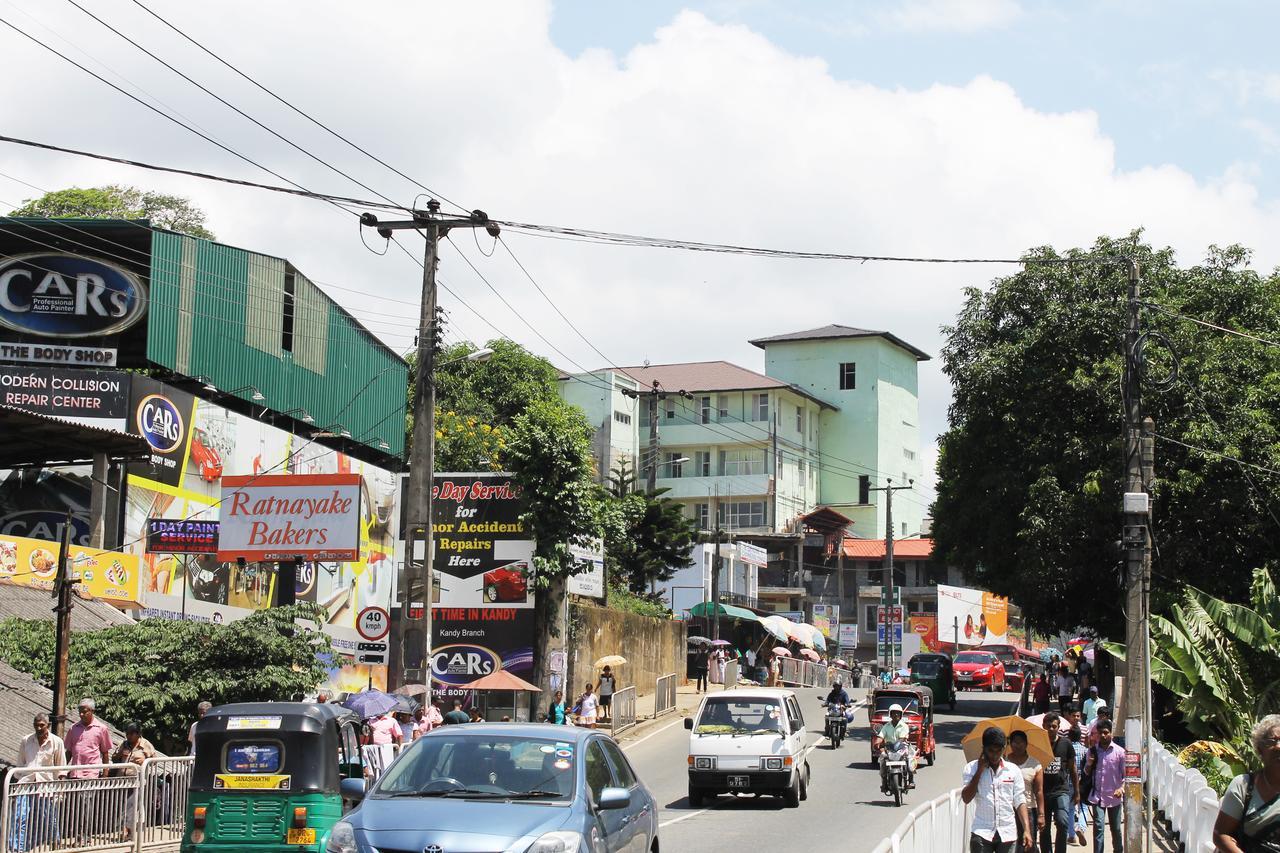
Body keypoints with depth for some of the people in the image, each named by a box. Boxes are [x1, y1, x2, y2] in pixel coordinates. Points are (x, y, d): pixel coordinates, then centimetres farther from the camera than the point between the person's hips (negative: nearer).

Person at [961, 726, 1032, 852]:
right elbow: (966, 798, -9)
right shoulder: (972, 768, 1)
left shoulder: (1013, 770, 6)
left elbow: (1020, 802, 6)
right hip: (982, 832, -2)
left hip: (1007, 833, 2)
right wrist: (980, 771, -10)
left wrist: (1026, 829, -4)